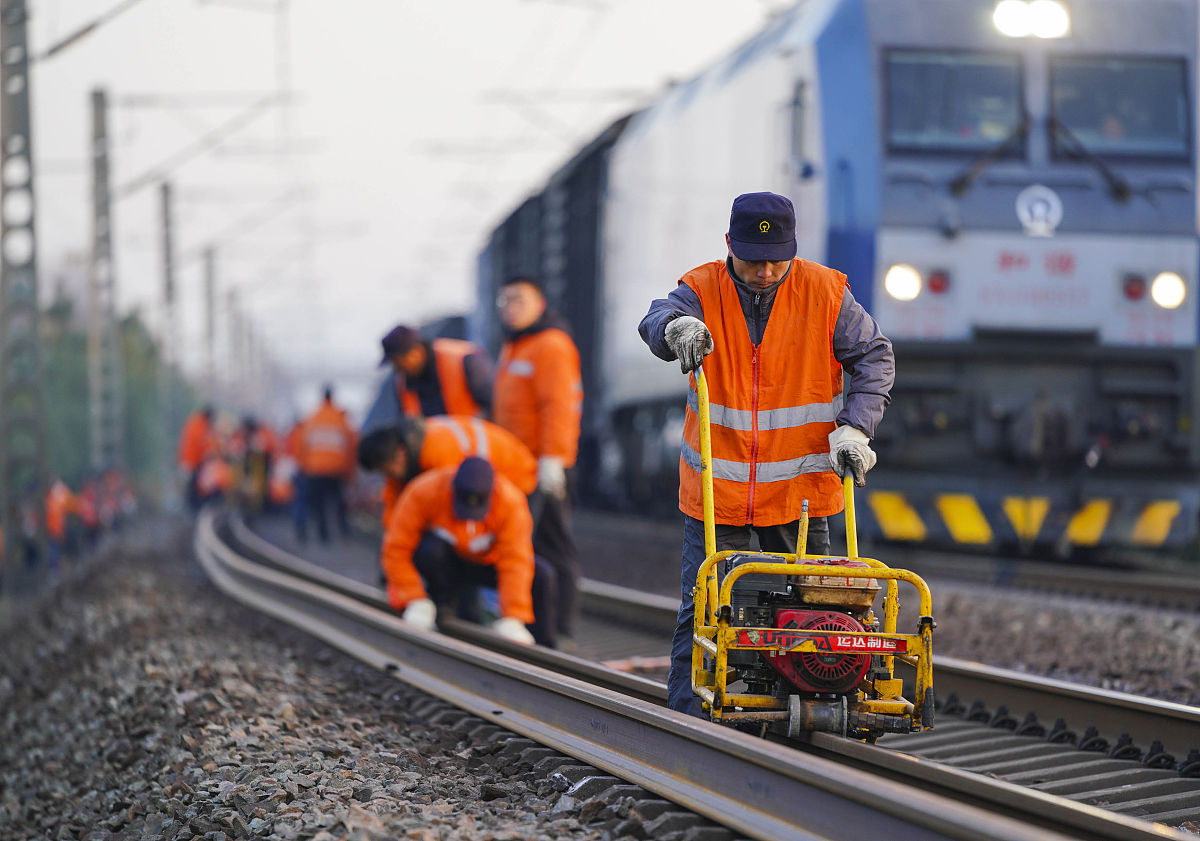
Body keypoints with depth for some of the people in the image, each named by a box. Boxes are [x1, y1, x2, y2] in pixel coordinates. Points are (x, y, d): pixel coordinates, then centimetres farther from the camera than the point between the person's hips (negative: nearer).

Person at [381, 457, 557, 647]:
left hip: (486, 563, 1)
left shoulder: (511, 501, -28)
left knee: (542, 574, -23)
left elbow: (515, 562, -30)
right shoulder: (424, 492, -30)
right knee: (429, 549, -36)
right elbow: (397, 551, -24)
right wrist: (415, 601, -28)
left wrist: (512, 619, -37)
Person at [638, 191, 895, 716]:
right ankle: (687, 722, 4)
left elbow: (874, 357, 5)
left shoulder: (826, 294, -2)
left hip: (799, 488, 1)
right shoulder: (704, 290, -4)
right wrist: (677, 327, -48)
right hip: (717, 487, -1)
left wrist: (854, 428, -9)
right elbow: (656, 323, -23)